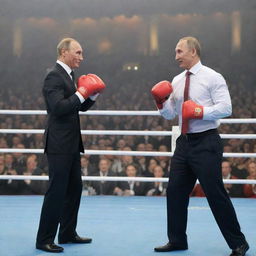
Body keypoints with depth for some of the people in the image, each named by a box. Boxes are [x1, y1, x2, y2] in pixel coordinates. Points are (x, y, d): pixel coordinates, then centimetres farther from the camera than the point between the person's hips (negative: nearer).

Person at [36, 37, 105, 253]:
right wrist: (81, 93, -19)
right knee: (57, 191, -7)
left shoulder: (69, 76, 15)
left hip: (71, 144, 10)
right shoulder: (54, 76, -14)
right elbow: (58, 107, -25)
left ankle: (68, 233, 25)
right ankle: (44, 240, 1)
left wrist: (92, 94, 2)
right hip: (59, 145, -10)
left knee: (74, 188, 14)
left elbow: (81, 107, 19)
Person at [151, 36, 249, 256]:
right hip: (184, 142, 7)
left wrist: (201, 111, -24)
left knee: (215, 193, -5)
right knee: (175, 191, 9)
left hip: (206, 143, -7)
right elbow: (170, 114, 15)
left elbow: (225, 108, -15)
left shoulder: (212, 77, -7)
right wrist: (160, 102, -2)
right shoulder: (177, 81, 12)